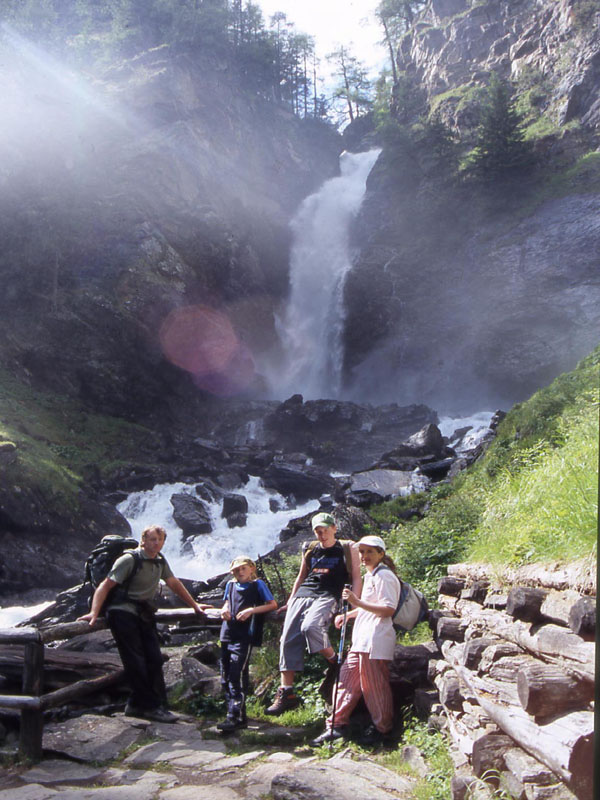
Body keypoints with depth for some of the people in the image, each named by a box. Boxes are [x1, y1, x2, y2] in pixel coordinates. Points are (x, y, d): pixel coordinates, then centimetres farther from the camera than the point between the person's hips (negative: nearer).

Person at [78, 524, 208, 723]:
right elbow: (105, 585, -15)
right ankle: (150, 706, -3)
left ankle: (137, 705, 8)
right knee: (136, 662, -10)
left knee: (154, 659, -1)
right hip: (122, 612, -7)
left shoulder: (160, 562, 10)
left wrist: (195, 605, 25)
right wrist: (94, 613, -27)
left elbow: (174, 584, 22)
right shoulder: (129, 560, -11)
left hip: (143, 614, 7)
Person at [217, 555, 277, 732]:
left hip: (244, 636, -6)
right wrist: (224, 610, 5)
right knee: (225, 677, 7)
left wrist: (251, 610, -13)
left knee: (237, 674, -13)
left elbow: (273, 604, -2)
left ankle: (236, 716, -10)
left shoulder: (257, 584, 1)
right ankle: (234, 712, 18)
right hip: (227, 634, 6)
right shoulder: (231, 585, 16)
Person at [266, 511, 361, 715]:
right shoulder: (310, 551, 19)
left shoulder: (347, 549, 7)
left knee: (309, 626, -34)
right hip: (302, 595, 6)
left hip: (327, 597, -5)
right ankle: (286, 692, -5)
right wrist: (291, 599, 22)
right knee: (288, 639, -9)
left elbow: (356, 577, 4)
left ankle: (334, 661, -9)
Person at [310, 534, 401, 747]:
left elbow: (388, 609, -22)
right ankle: (337, 726, 15)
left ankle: (382, 729, 15)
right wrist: (347, 615, 22)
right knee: (347, 679, 9)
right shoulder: (370, 576, 20)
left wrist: (357, 602, -25)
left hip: (375, 640, -10)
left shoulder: (384, 576, -12)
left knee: (374, 686, -1)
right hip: (362, 640, 10)